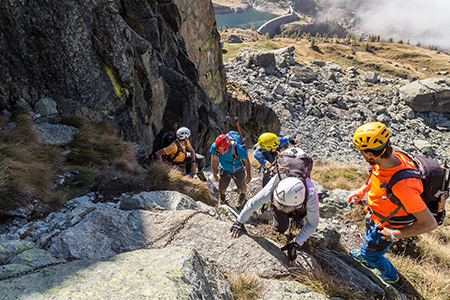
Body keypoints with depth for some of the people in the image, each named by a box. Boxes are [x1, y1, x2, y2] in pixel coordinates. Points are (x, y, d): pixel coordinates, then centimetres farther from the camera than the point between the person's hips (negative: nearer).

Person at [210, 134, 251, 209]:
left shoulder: (238, 149, -40)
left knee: (242, 187, 19)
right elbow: (214, 160, -11)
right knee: (222, 188, 12)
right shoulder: (214, 147, -31)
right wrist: (214, 174, -1)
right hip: (224, 170, 2)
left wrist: (248, 175, -9)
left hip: (238, 171, -2)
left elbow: (246, 161, -21)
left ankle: (242, 197, 56)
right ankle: (222, 198, 50)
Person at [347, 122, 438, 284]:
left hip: (387, 226, -7)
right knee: (369, 235, 35)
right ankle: (363, 254, 68)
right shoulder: (392, 156, -23)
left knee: (371, 254, 21)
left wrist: (395, 235, -23)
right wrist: (362, 190, -2)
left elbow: (430, 223, -35)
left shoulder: (403, 187, -47)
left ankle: (390, 275, 53)